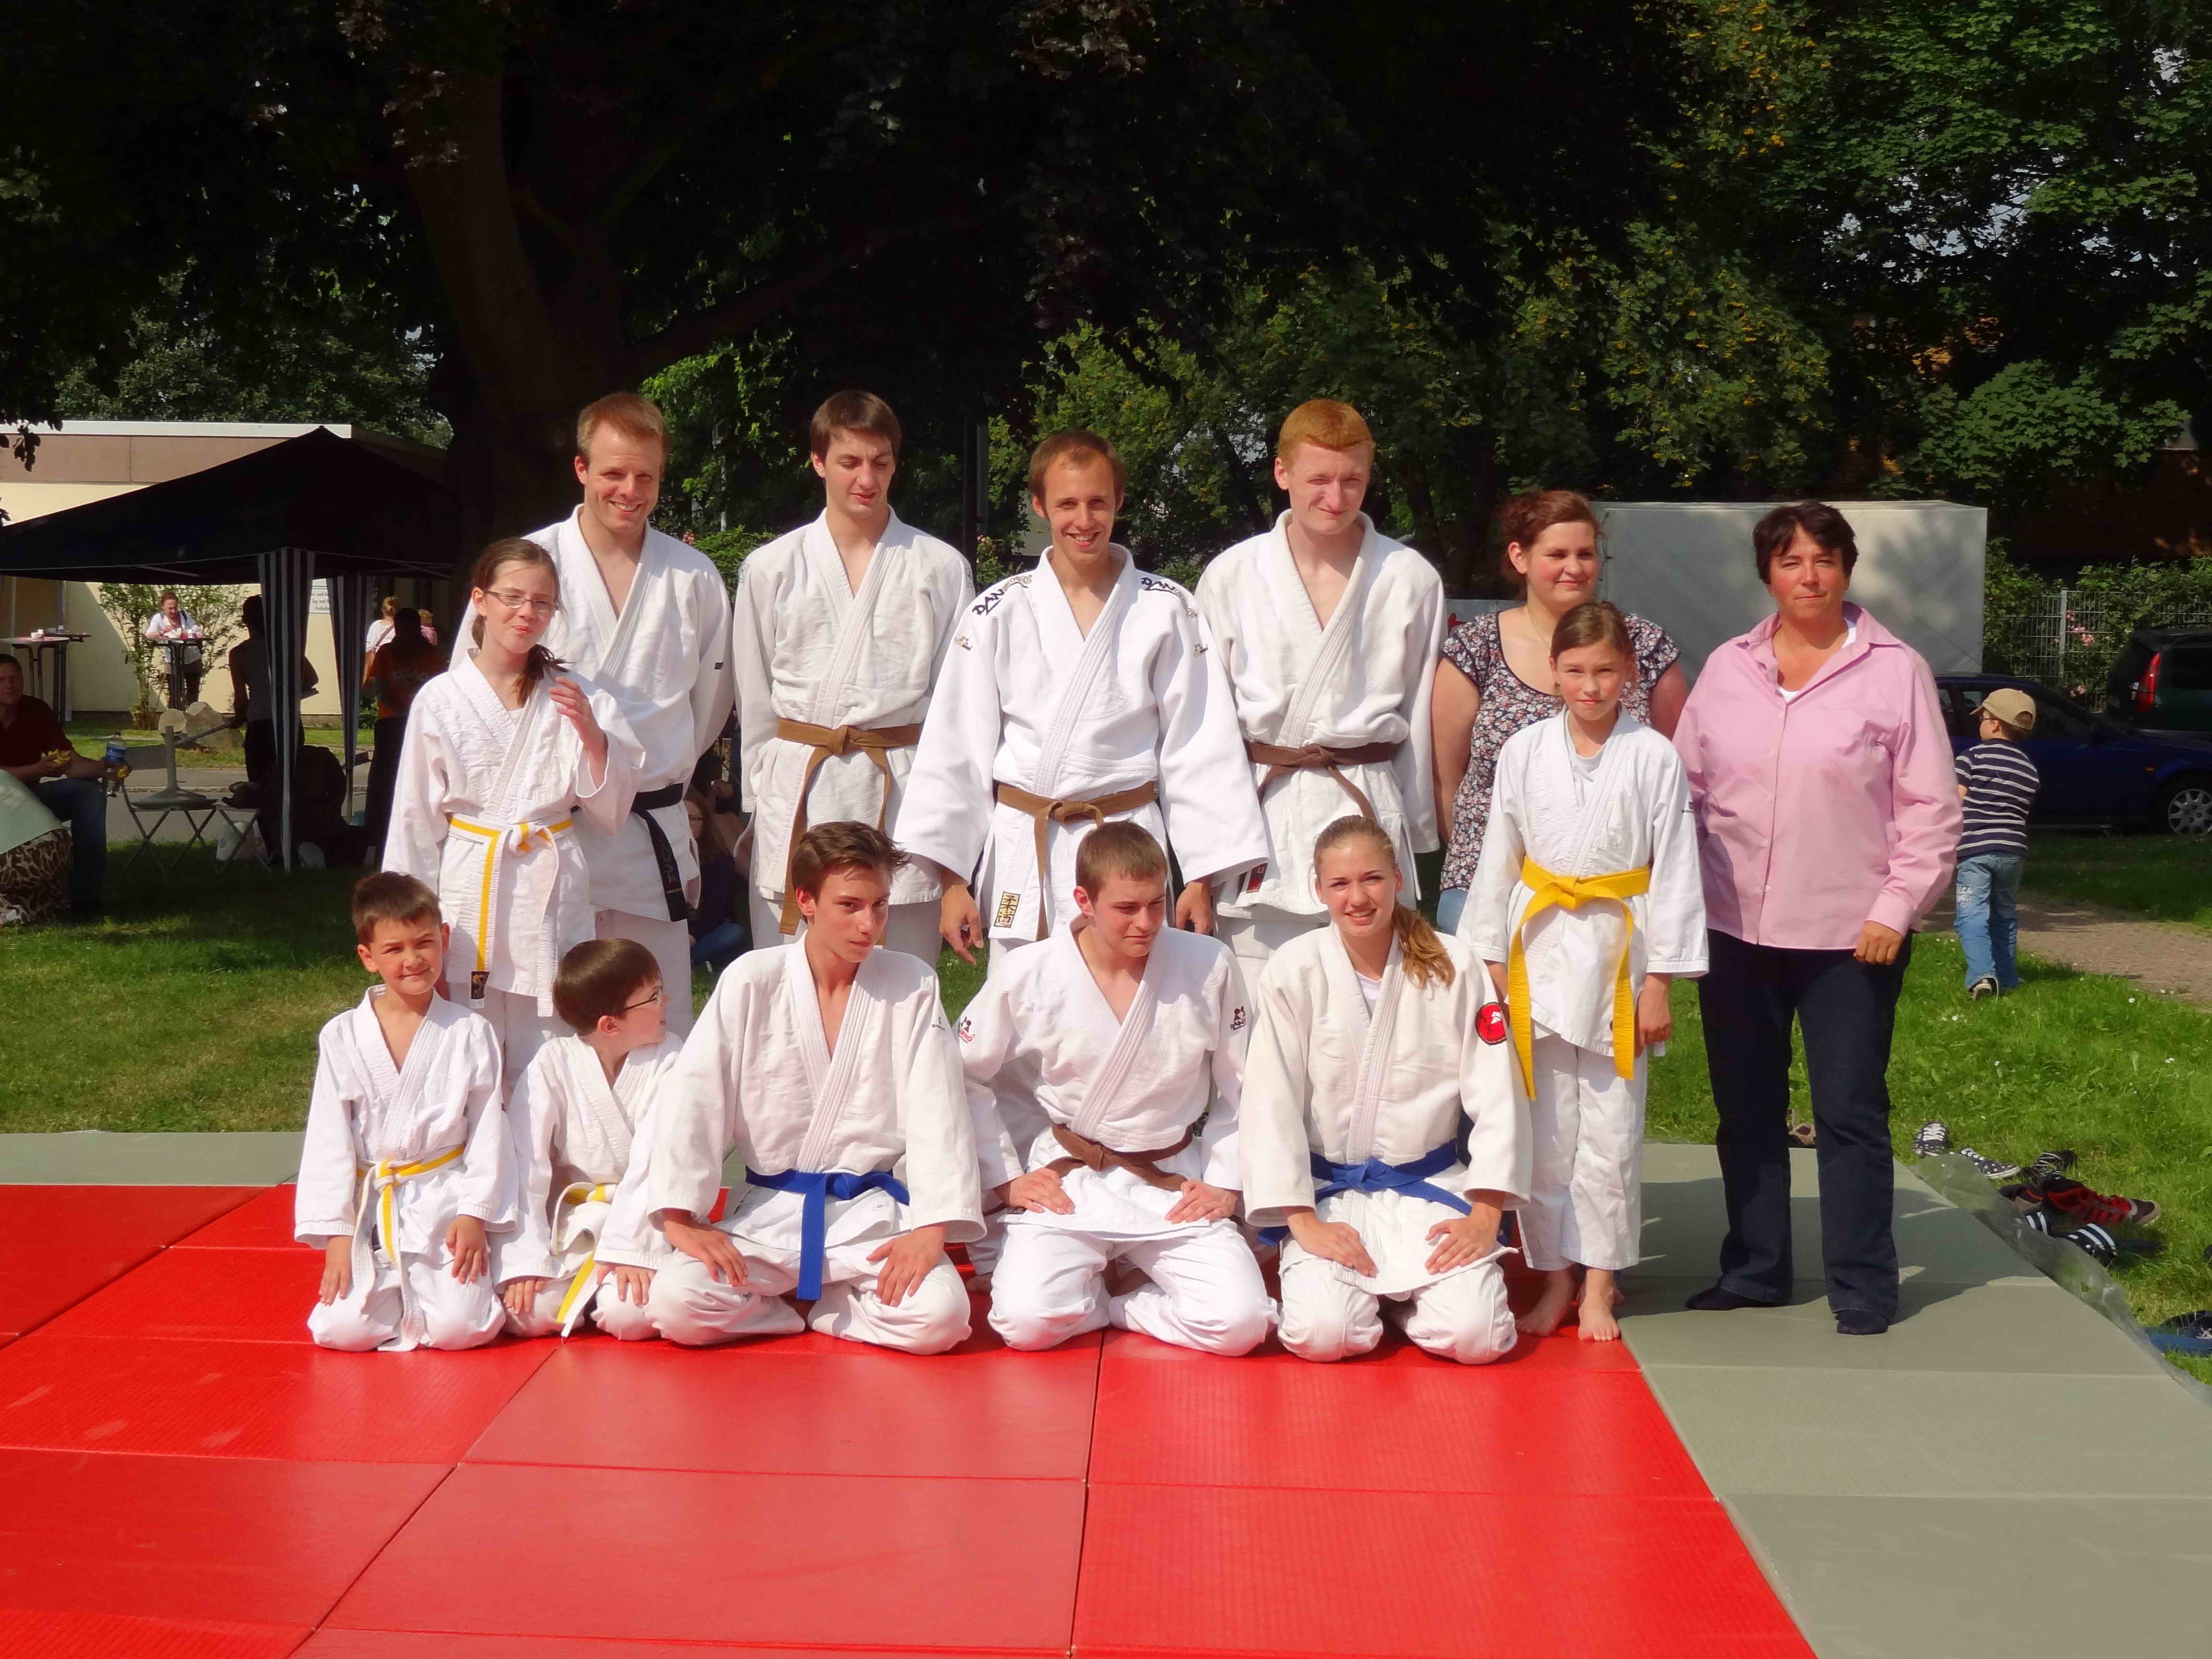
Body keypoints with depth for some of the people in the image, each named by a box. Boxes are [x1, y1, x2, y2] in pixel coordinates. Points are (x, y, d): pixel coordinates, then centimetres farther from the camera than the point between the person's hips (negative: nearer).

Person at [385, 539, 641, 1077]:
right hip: (470, 887, -1)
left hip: (550, 892, 1)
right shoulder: (440, 700, 1)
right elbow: (416, 818, 6)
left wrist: (591, 734, -10)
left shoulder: (573, 696, 4)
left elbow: (610, 810, 5)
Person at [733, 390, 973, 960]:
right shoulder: (770, 569, 7)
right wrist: (759, 803, 10)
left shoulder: (940, 568, 6)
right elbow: (754, 700, 12)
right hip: (798, 797, 1)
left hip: (903, 794, 0)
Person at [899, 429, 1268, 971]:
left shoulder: (1166, 611, 2)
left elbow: (1198, 748, 3)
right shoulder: (1000, 612, 4)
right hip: (1023, 856, 1)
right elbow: (956, 749, 5)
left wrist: (1202, 879, 0)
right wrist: (953, 880, 1)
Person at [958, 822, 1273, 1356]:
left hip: (1176, 1187, 1)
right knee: (1026, 1322, -25)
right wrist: (1005, 1178, 2)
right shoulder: (1031, 975, -6)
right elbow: (965, 1076, 6)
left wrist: (1226, 1183, 0)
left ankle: (1104, 1304, 5)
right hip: (1067, 1185, -1)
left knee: (1240, 1325, -20)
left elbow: (1241, 1087, 6)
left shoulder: (1209, 967, -5)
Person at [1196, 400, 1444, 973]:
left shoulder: (1411, 579, 4)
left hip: (1368, 810, 0)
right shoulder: (1231, 577, 4)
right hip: (1259, 817, 0)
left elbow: (1420, 714, 11)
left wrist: (1415, 832, 15)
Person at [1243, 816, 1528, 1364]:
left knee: (1477, 1336, -19)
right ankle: (1317, 1276, 12)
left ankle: (1398, 1293, 14)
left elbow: (1497, 1097, -2)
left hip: (1429, 1188, 1)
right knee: (1323, 1333, -24)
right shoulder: (1295, 971, -7)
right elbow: (1270, 1103, -7)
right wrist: (1304, 1222, -13)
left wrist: (1485, 1216, -9)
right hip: (1327, 1190, -1)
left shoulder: (1452, 967, -4)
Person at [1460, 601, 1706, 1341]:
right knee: (1544, 1132, 6)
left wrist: (1658, 982, -3)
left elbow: (1675, 874, -2)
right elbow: (1497, 861, 7)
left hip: (1618, 955, -2)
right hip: (1540, 953, 2)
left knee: (1611, 1132, 3)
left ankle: (1598, 1287, 15)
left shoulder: (1654, 758, -3)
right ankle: (1554, 1279, 19)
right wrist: (1490, 964, 5)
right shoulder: (1524, 752, 2)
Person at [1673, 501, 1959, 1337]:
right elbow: (1687, 788, 11)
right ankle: (1752, 1272, 24)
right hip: (1736, 929, 4)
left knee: (1850, 1114, 1)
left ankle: (1862, 1292, 11)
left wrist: (1896, 909, -10)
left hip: (1850, 935, -4)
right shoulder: (1727, 668, 7)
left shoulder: (1895, 670, -3)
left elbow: (1930, 807, -4)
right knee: (1746, 1111, 12)